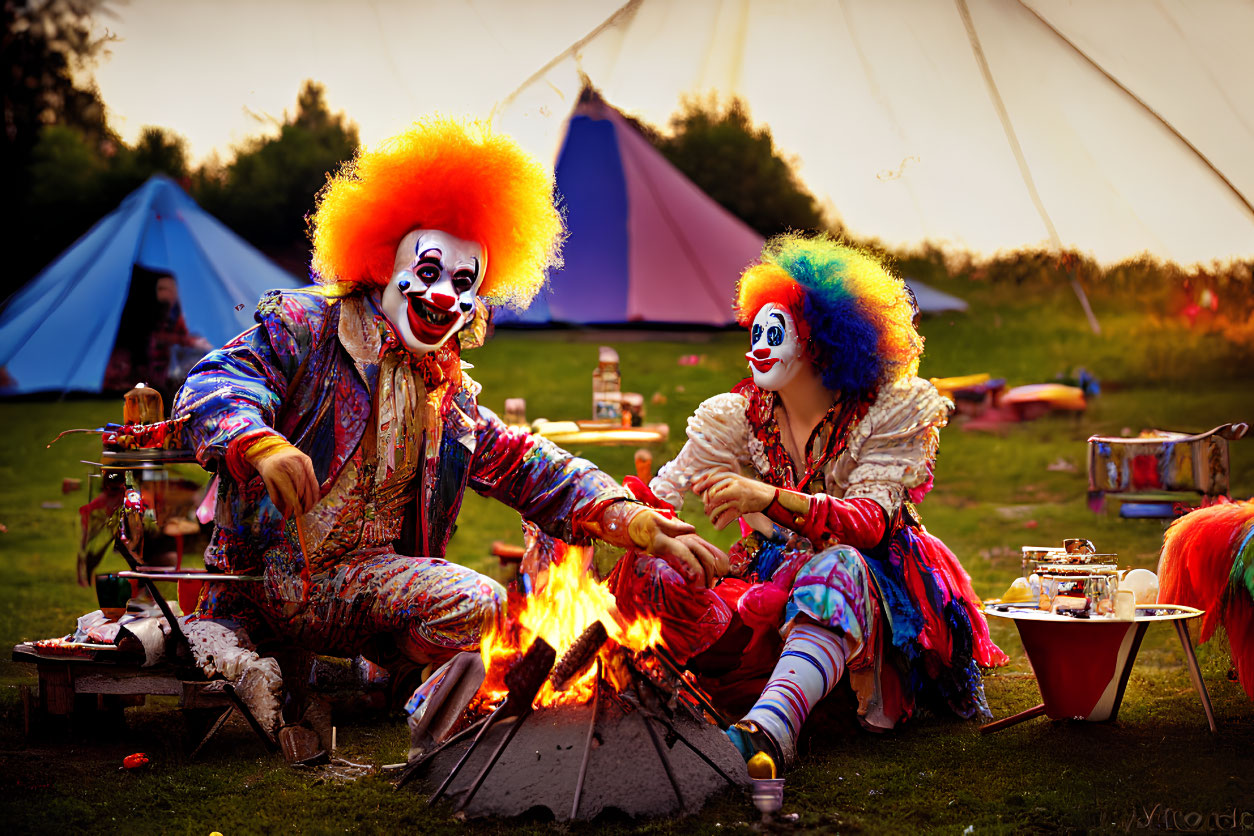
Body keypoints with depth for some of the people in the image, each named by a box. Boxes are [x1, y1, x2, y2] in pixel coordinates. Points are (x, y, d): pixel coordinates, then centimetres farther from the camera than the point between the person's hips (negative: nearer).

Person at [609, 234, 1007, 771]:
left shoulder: (889, 413, -8)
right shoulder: (739, 416, 3)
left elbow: (869, 522, -24)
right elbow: (660, 495, -4)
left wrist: (770, 499, -40)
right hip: (773, 583, 4)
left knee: (837, 567, -42)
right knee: (650, 570, -22)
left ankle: (767, 730, -63)